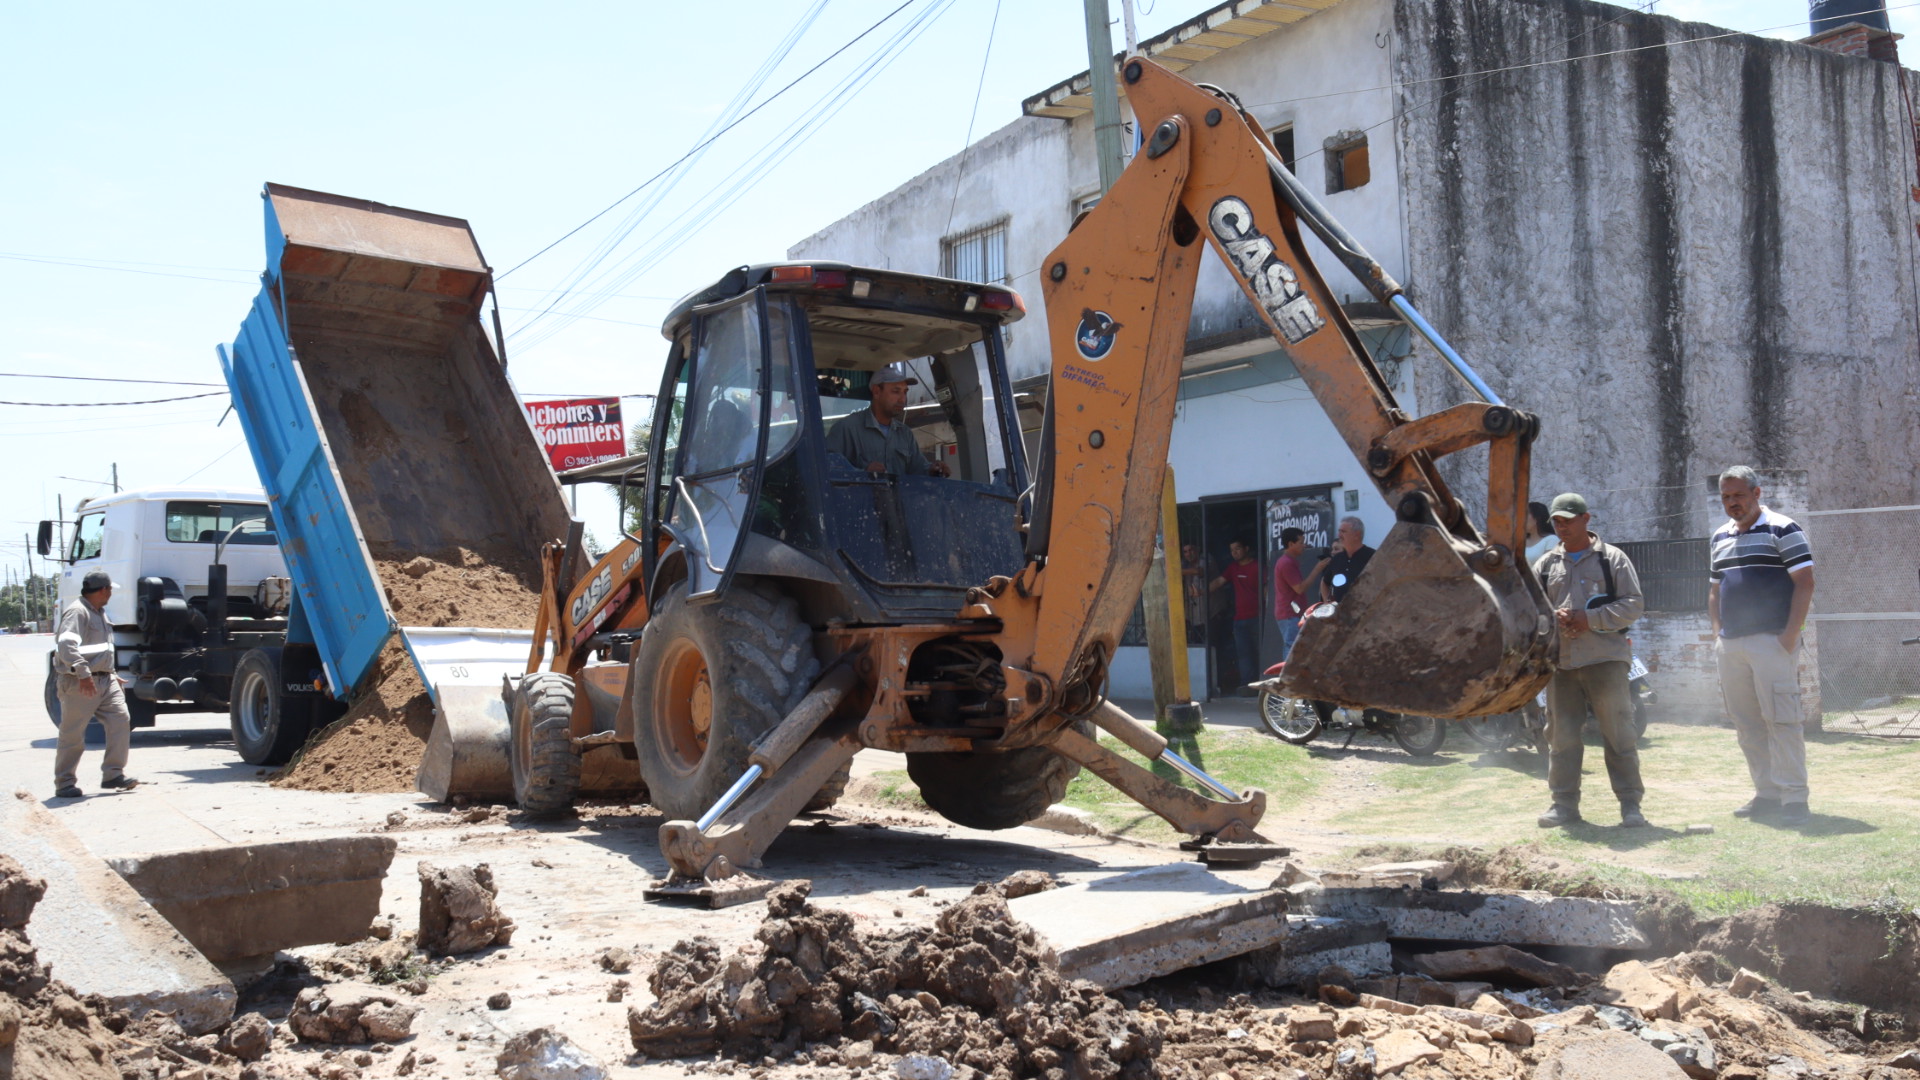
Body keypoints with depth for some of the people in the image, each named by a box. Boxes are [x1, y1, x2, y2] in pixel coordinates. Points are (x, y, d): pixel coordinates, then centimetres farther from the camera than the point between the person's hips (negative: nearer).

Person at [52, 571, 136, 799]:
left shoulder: (100, 613, 18)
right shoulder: (77, 612, -13)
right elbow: (66, 644, -27)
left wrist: (111, 674, 27)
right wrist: (83, 673, -34)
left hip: (105, 680, 9)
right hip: (80, 684, -9)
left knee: (119, 719, -3)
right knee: (73, 734, -1)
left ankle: (113, 774, 2)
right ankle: (65, 783, 10)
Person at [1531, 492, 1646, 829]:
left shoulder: (1612, 558, 4)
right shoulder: (1545, 564, 15)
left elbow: (1634, 603, -1)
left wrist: (1590, 619, -12)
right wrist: (1553, 618, -10)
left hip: (1605, 658, -3)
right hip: (1560, 660, 3)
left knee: (1618, 733, -2)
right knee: (1561, 735, 5)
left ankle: (1630, 803, 6)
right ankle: (1564, 803, 13)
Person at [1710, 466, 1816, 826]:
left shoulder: (1782, 529, -2)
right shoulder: (1720, 538, 18)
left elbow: (1805, 581, -8)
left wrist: (1791, 633, -15)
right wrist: (1718, 631, 12)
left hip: (1772, 640, -7)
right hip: (1731, 645, 7)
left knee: (1781, 720, -10)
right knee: (1747, 725, 7)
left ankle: (1794, 799, -8)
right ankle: (1767, 795, 14)